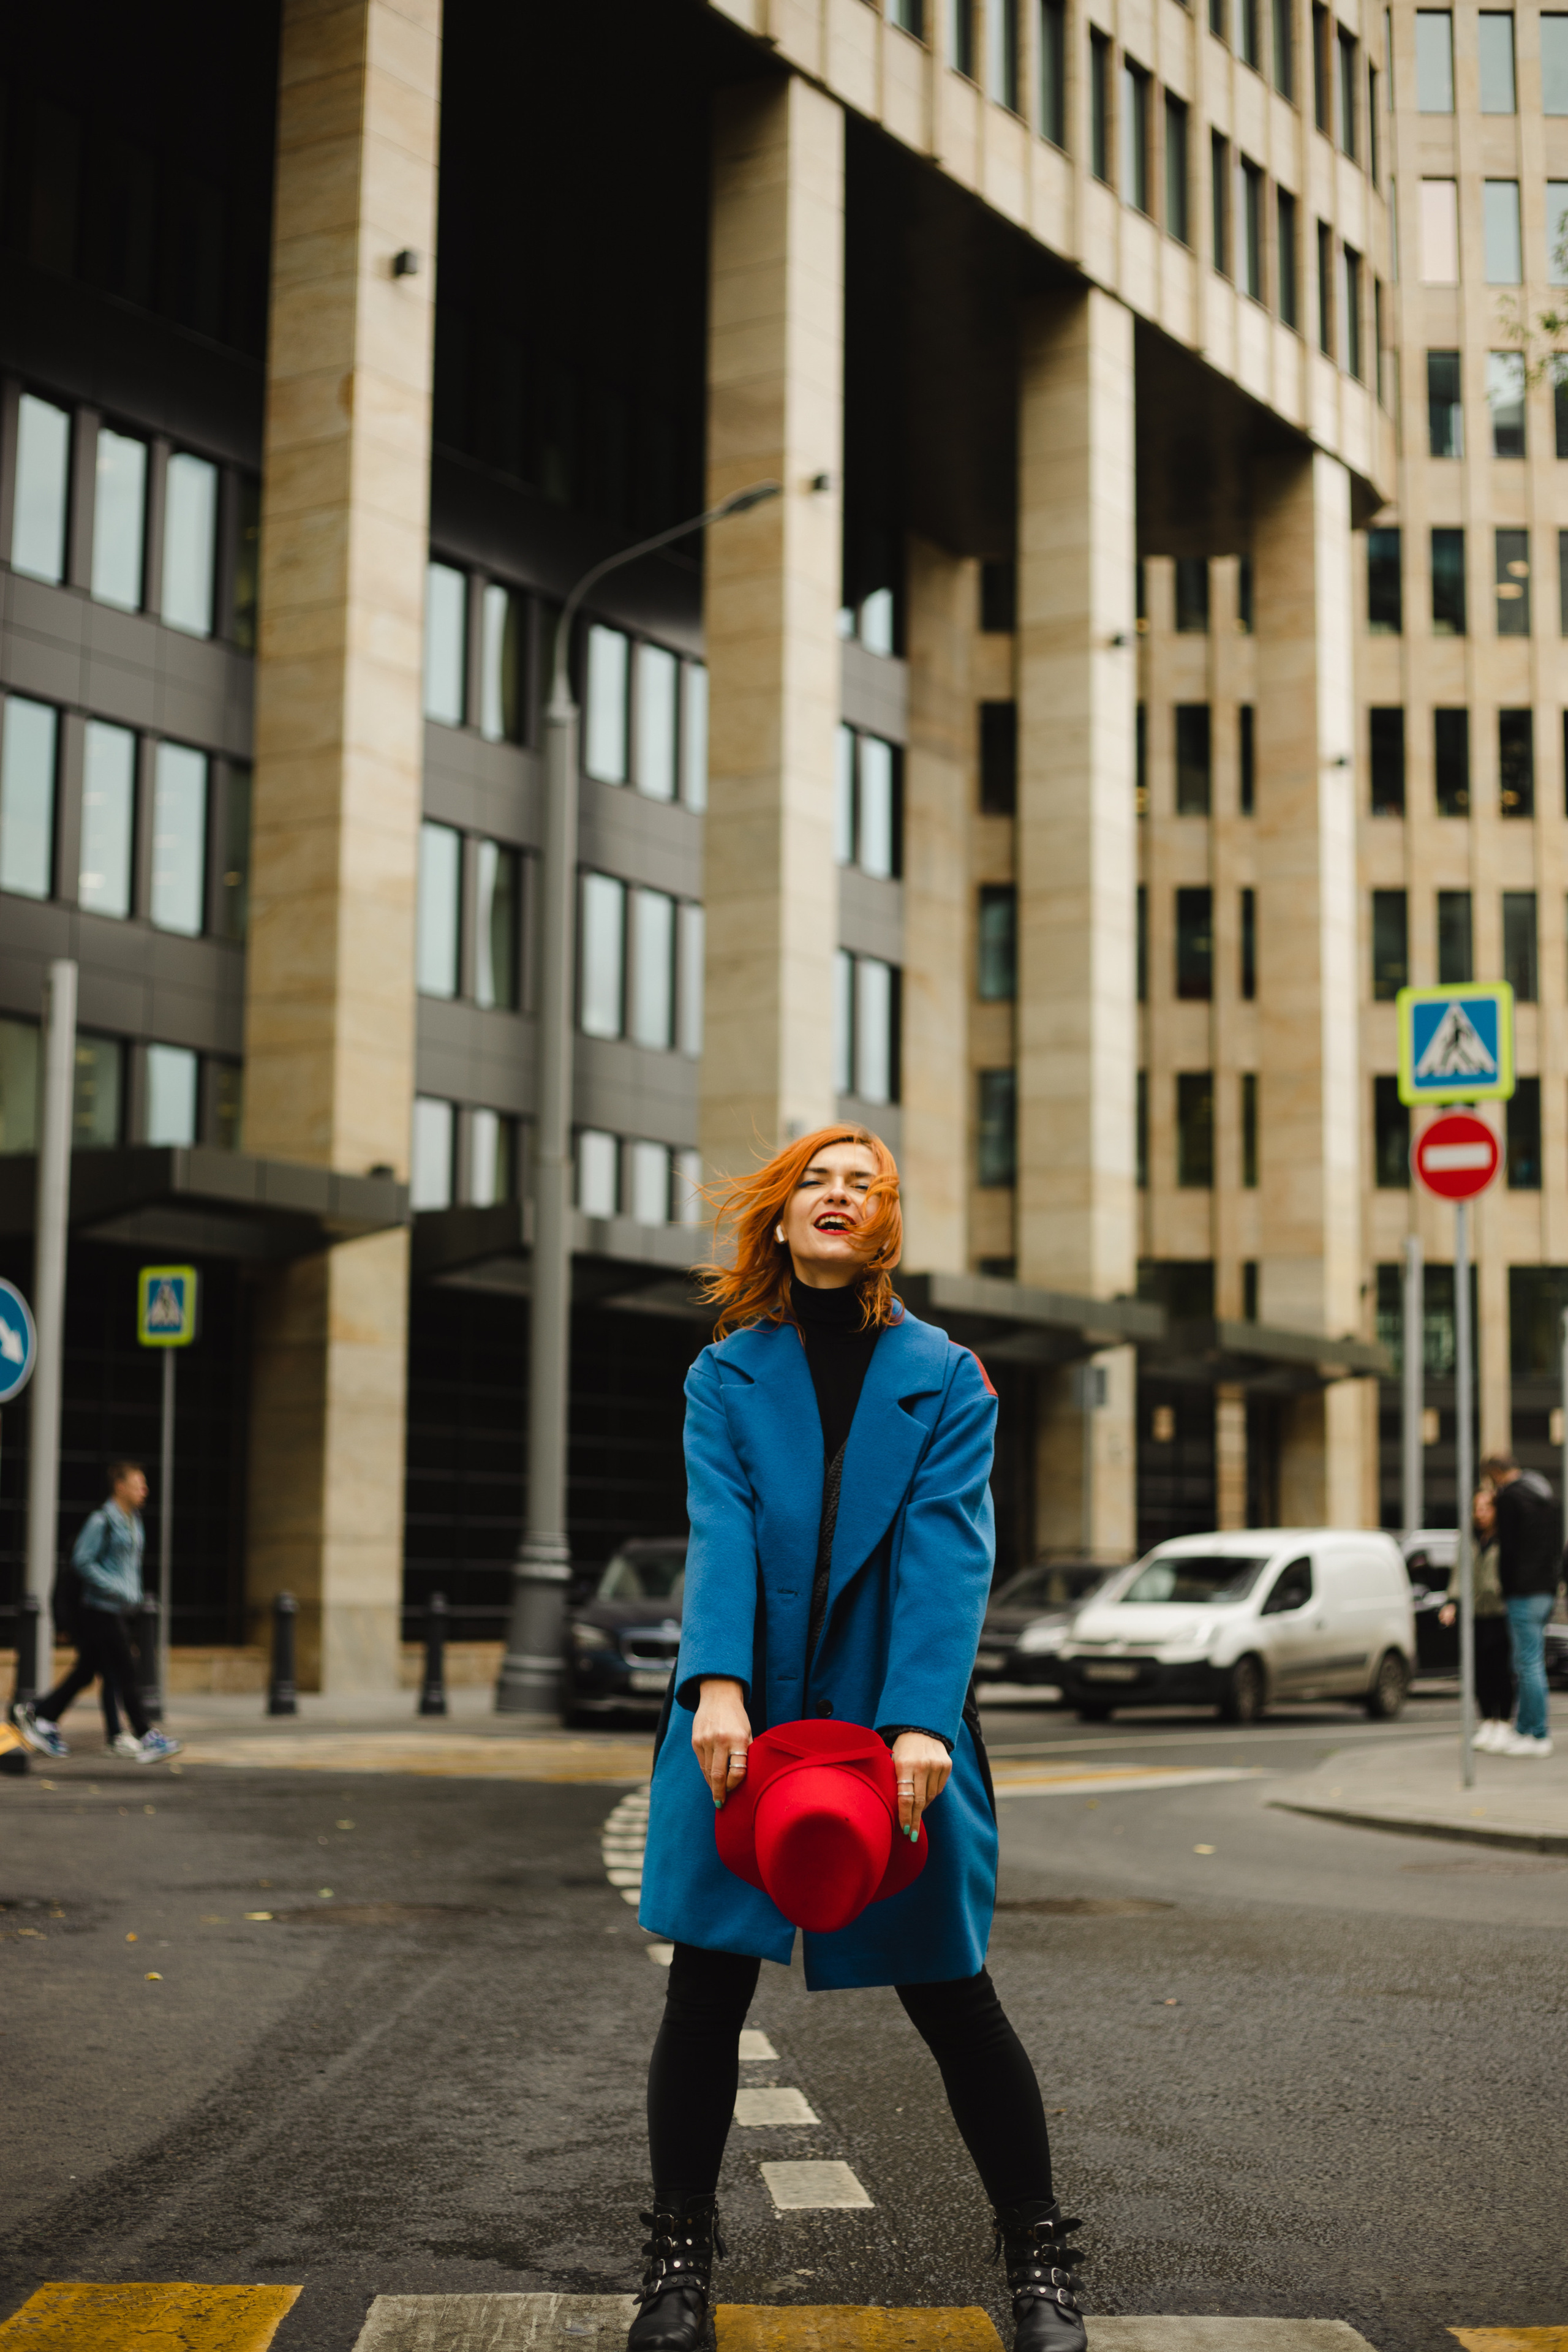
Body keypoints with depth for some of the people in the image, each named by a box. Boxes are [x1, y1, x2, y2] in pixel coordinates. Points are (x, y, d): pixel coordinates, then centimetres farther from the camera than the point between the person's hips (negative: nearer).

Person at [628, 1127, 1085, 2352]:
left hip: (897, 1725, -1)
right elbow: (720, 1531, -8)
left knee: (948, 1990, 4)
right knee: (707, 1986, 2)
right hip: (744, 1715, 1)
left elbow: (948, 1552, -10)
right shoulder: (726, 1375, 6)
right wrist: (717, 1685, -25)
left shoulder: (945, 1378, 1)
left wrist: (921, 1720, -24)